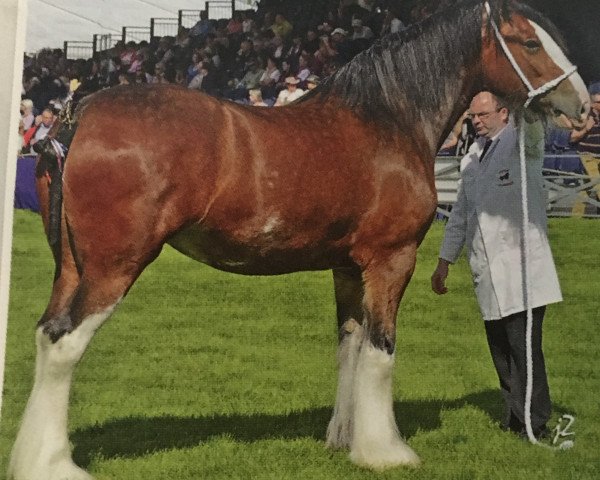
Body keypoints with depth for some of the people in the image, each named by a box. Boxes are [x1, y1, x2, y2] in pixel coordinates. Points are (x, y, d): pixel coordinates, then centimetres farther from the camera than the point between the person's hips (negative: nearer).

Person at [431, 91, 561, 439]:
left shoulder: (522, 143, 0)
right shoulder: (472, 158, 19)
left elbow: (533, 125, -25)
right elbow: (460, 214, 25)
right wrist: (445, 261, 26)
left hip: (522, 265, -7)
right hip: (488, 273, 7)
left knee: (525, 348, -8)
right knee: (500, 349, 10)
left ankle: (535, 422, -1)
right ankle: (515, 417, 20)